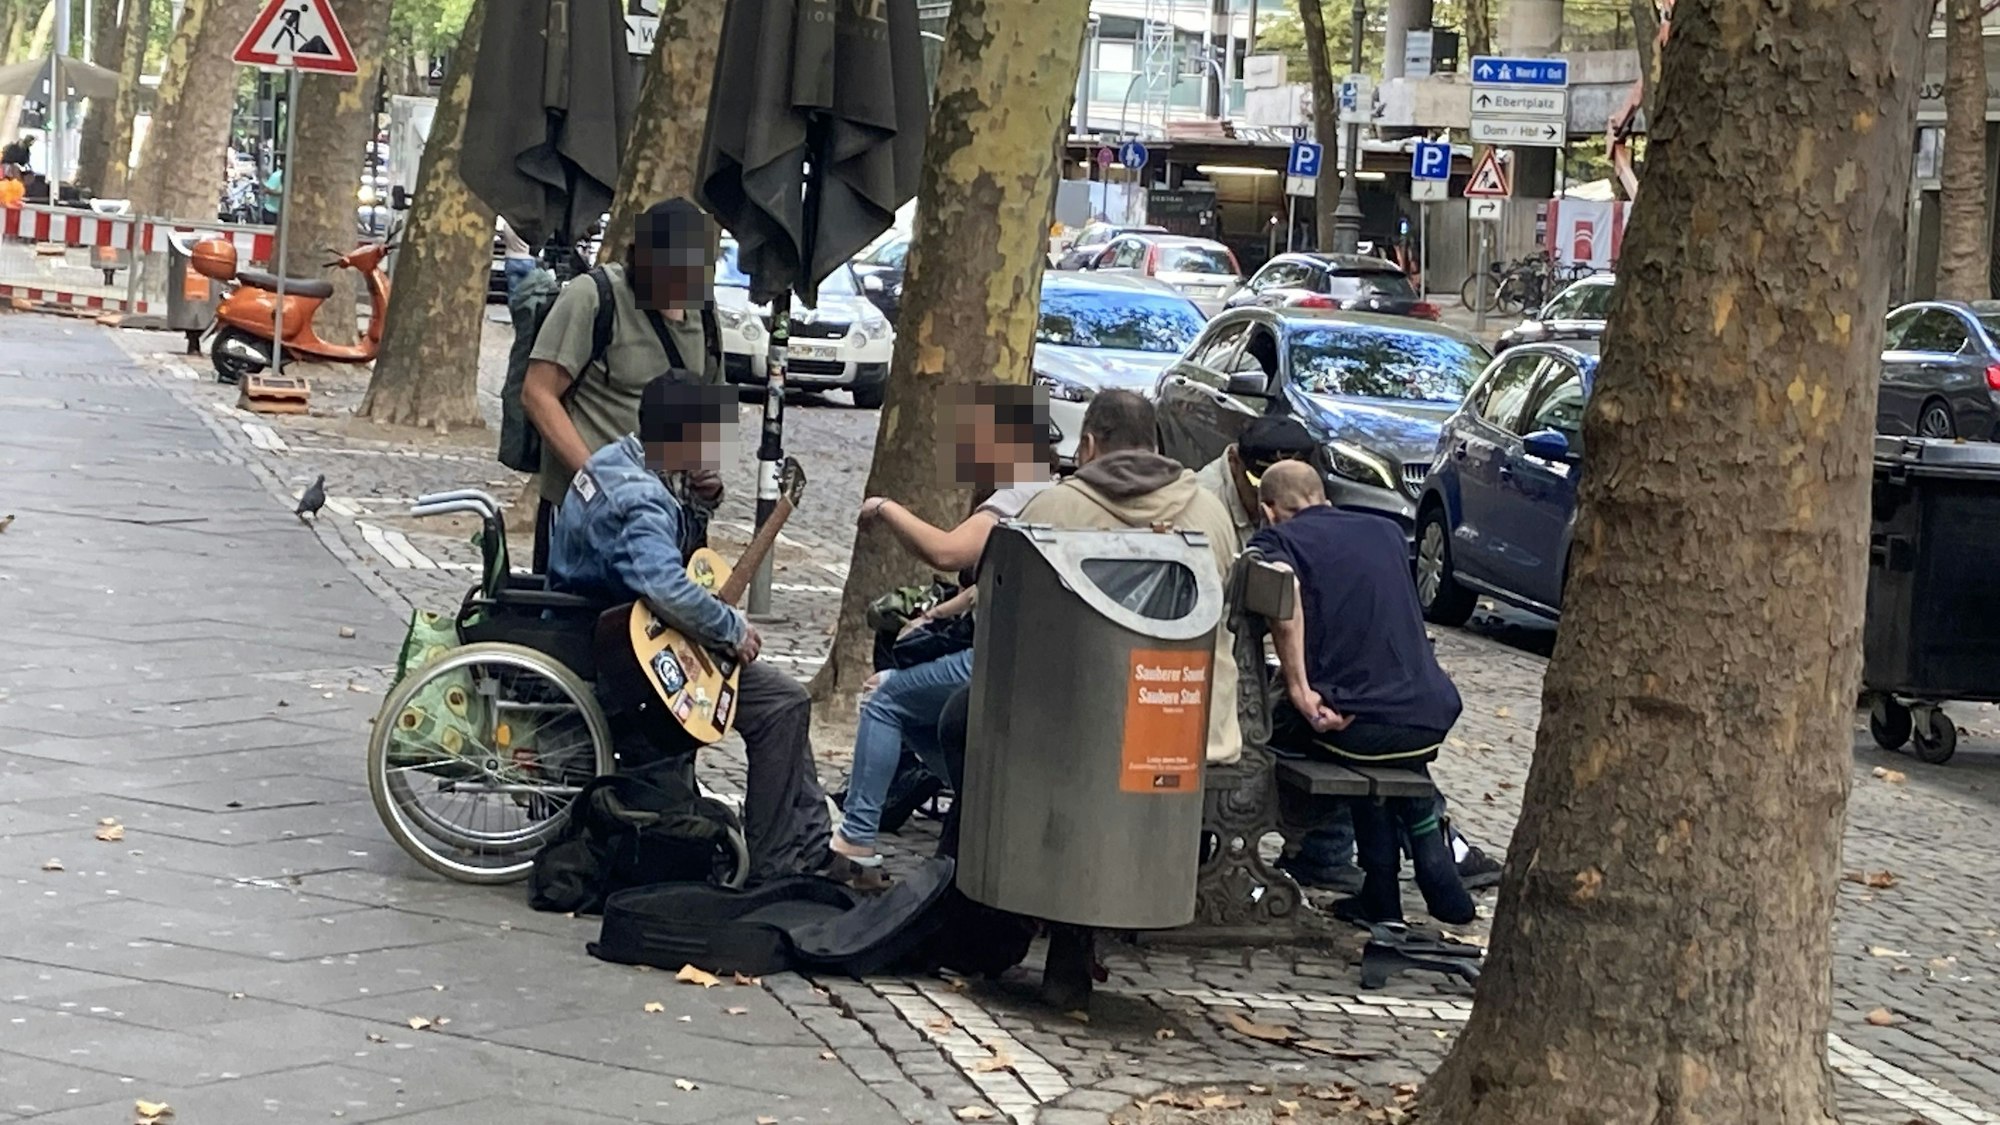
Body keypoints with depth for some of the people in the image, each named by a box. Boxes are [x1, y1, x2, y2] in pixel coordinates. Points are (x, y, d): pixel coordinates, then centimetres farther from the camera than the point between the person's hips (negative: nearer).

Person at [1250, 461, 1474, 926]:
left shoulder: (1276, 540, 3)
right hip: (1433, 715, 6)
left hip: (1352, 720, -6)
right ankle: (1440, 883, 26)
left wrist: (1299, 690, -18)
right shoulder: (1387, 531, 21)